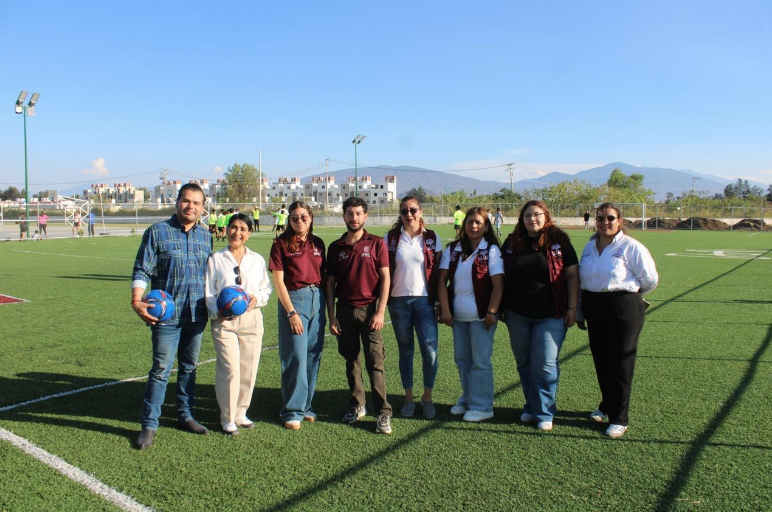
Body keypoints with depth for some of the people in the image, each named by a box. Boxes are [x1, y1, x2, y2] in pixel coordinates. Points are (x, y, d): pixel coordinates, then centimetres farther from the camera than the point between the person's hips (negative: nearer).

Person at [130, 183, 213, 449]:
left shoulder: (205, 237, 10)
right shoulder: (157, 232, -4)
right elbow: (142, 270, -7)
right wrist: (137, 300, -21)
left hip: (197, 315, 5)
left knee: (189, 367, 15)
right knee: (161, 369, -2)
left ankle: (185, 415, 28)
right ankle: (149, 425, 10)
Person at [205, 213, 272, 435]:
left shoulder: (257, 259, 10)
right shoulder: (216, 259, 5)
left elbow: (267, 288, 13)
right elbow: (208, 292, 4)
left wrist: (257, 298, -9)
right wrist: (217, 312, -13)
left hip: (252, 319, 3)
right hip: (224, 320, -2)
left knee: (249, 369, 6)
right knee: (230, 369, -7)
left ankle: (240, 413, 24)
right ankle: (227, 418, 10)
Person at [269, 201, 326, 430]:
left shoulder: (317, 244, 10)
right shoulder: (281, 244, -3)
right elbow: (278, 281, -7)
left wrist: (326, 305, 7)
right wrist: (291, 312, -13)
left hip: (317, 299, 5)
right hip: (294, 299, -5)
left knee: (313, 356, 8)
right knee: (296, 357, -4)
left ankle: (306, 406, 21)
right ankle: (292, 411, 8)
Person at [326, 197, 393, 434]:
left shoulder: (376, 243, -1)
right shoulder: (335, 248, 7)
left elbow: (385, 278, -3)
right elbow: (330, 283, 8)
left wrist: (380, 312, -10)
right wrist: (331, 316, 3)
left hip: (369, 309, -3)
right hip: (345, 310, 3)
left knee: (375, 362, -5)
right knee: (351, 360, 11)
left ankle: (383, 413, 0)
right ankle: (357, 405, 25)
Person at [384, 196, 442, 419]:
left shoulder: (432, 238, 4)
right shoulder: (390, 239, 4)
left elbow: (439, 272, 5)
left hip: (425, 300, -1)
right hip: (398, 301, 1)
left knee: (430, 351, -8)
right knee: (405, 351, 9)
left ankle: (427, 396, 11)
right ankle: (409, 397, 22)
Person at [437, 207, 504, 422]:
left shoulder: (491, 250, -4)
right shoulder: (452, 249, 6)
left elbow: (498, 284, -8)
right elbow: (442, 280, 2)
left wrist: (491, 312, -14)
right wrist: (445, 309, -6)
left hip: (481, 315, -4)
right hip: (458, 315, 5)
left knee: (480, 361, 0)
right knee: (462, 359, 13)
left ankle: (481, 406, 11)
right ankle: (467, 400, 28)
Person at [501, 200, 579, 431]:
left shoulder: (558, 240, -2)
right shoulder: (512, 242, 6)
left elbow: (572, 275, -1)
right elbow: (501, 276, 12)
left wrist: (572, 308, -5)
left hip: (550, 315, -3)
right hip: (517, 315, 4)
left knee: (545, 365, -3)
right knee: (524, 364, 13)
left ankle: (544, 413, 11)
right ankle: (531, 406, 28)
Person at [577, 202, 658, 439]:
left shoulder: (631, 247, -10)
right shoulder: (589, 247, 9)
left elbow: (650, 280, -3)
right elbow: (581, 280, 13)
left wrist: (629, 294, 11)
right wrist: (580, 312, 13)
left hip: (623, 309, -6)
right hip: (594, 308, 6)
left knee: (620, 364, 0)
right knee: (600, 360, 14)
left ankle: (619, 419, 11)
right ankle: (607, 405, 34)